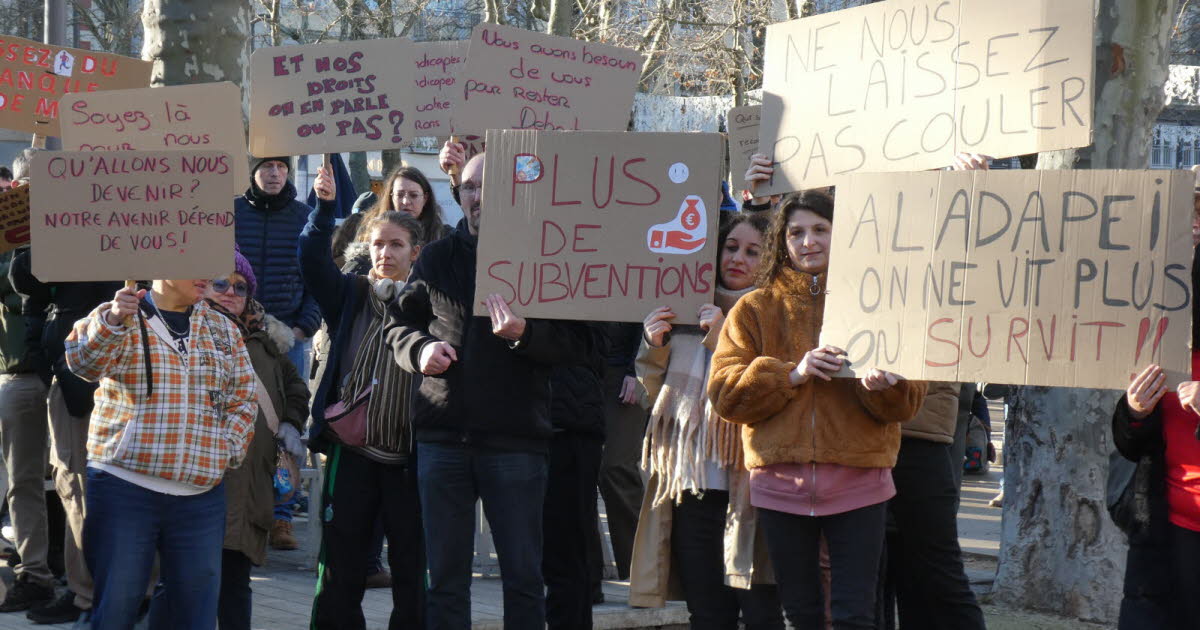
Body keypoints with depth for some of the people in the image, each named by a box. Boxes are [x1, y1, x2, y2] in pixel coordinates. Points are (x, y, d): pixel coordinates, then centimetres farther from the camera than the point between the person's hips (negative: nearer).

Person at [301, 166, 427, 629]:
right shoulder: (350, 296, 8)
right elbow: (313, 260, -6)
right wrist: (324, 206, -19)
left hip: (410, 456, -1)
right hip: (352, 452, 1)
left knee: (413, 571, 5)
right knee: (341, 571, 5)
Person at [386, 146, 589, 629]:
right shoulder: (437, 257, 12)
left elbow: (573, 340, -5)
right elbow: (399, 321, 19)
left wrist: (523, 334, -23)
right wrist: (421, 349, -2)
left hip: (515, 439, -3)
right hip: (442, 435, 3)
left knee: (523, 576, 3)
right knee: (446, 576, 8)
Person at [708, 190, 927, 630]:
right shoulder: (755, 309, 10)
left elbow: (907, 400, 3)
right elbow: (725, 392, -1)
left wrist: (883, 385, -20)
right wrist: (792, 374, -14)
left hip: (858, 481, -1)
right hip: (781, 479, 1)